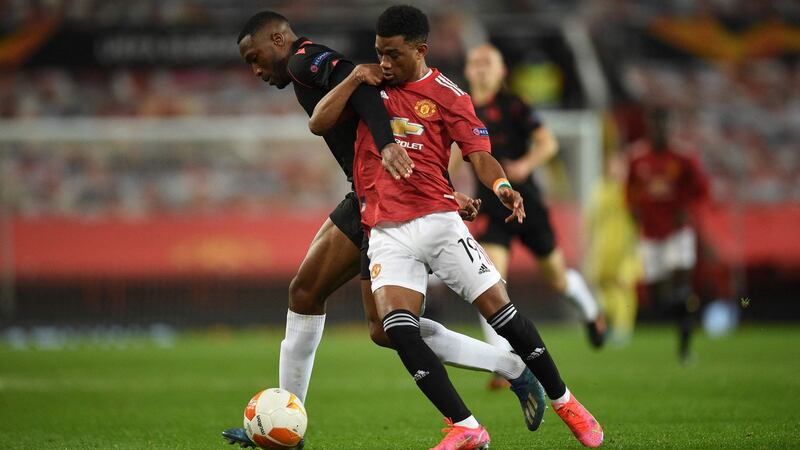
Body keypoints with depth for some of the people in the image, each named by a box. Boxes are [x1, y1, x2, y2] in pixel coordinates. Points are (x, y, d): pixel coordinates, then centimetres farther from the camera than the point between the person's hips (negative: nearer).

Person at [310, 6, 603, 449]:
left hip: (437, 221, -2)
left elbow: (479, 154, -7)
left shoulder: (447, 96, 2)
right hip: (387, 234, 2)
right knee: (397, 329, -18)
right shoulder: (371, 84, 13)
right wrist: (355, 79, -3)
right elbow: (318, 123, 8)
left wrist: (502, 187, -28)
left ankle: (565, 404, 13)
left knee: (500, 310, -5)